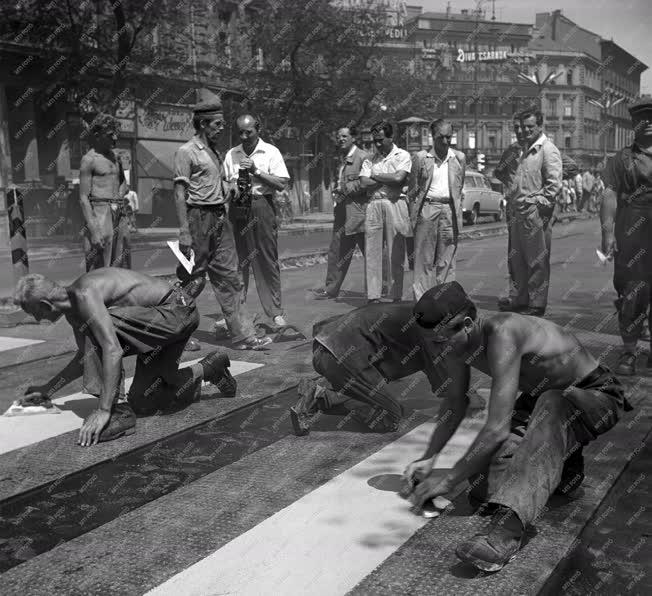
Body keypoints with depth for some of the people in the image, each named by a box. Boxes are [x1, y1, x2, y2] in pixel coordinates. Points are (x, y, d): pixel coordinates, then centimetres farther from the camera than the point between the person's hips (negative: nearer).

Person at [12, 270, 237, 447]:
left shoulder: (84, 295, -24)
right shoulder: (72, 308, 6)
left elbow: (113, 350, -34)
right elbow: (87, 356, 20)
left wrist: (104, 410, -36)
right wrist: (48, 389, 19)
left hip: (178, 311, -10)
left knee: (92, 327, -24)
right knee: (142, 403, 11)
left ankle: (118, 411, -20)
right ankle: (207, 369, 29)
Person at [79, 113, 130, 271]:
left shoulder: (115, 156, 15)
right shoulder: (89, 159, -6)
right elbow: (83, 198, -11)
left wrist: (120, 196, 13)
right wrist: (93, 230, -19)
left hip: (119, 215, 7)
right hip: (99, 212, -7)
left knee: (121, 268, 9)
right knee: (99, 269, -8)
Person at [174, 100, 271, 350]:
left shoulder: (214, 151, 17)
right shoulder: (186, 151, -7)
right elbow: (180, 193, -13)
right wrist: (184, 232, -19)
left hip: (220, 217, 8)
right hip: (199, 217, -8)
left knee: (229, 276, 5)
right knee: (190, 278, 1)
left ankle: (243, 335, 6)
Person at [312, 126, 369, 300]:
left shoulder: (362, 157, -7)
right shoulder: (342, 158, 19)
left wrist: (345, 189, -15)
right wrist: (337, 191, 11)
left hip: (357, 211, -8)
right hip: (342, 213, 8)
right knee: (337, 251, 9)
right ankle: (331, 288, 17)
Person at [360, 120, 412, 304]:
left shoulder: (402, 156, 6)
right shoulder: (370, 159, 16)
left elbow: (398, 178, -11)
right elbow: (364, 183, 1)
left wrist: (375, 175, 0)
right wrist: (389, 180, -3)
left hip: (394, 204, -3)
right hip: (373, 205, 3)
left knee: (396, 253, -2)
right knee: (371, 252, -1)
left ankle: (396, 296, 4)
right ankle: (373, 296, 3)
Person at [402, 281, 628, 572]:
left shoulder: (501, 334, -37)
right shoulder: (455, 340, -13)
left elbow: (498, 429, -38)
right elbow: (455, 402, 4)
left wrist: (449, 478, -28)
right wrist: (429, 458, -6)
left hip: (596, 395, -7)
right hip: (540, 396, 7)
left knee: (552, 407, -42)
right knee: (486, 477, -14)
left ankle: (507, 526, -50)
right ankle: (559, 463, 13)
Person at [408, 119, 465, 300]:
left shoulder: (459, 158, 11)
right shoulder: (420, 158, 6)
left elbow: (459, 188, 14)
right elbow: (413, 189, 7)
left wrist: (456, 210, 7)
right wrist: (413, 215, 1)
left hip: (449, 209, 1)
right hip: (426, 208, -1)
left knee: (446, 260, 2)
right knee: (424, 259, -2)